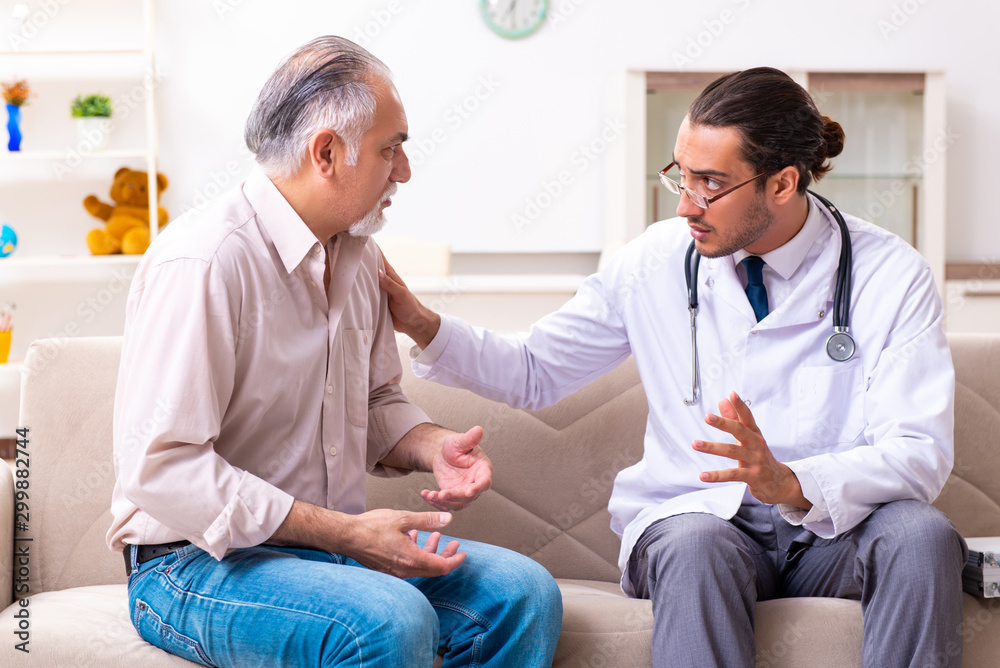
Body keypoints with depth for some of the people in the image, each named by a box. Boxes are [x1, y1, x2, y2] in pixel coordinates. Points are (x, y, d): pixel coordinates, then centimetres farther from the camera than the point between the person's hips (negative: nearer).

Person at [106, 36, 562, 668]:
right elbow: (161, 467, -24)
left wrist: (432, 445, -3)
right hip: (203, 562, -8)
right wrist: (346, 533, -24)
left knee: (526, 593, -9)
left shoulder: (358, 256, 9)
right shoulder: (205, 261, -20)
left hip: (339, 539, 8)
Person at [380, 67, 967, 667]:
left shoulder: (890, 275, -5)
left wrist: (792, 483, -32)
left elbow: (921, 454, -13)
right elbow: (535, 371, 12)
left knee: (921, 533, -32)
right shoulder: (655, 263, 3)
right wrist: (424, 326, -5)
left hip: (836, 525, 0)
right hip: (694, 517, 0)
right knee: (695, 547, -36)